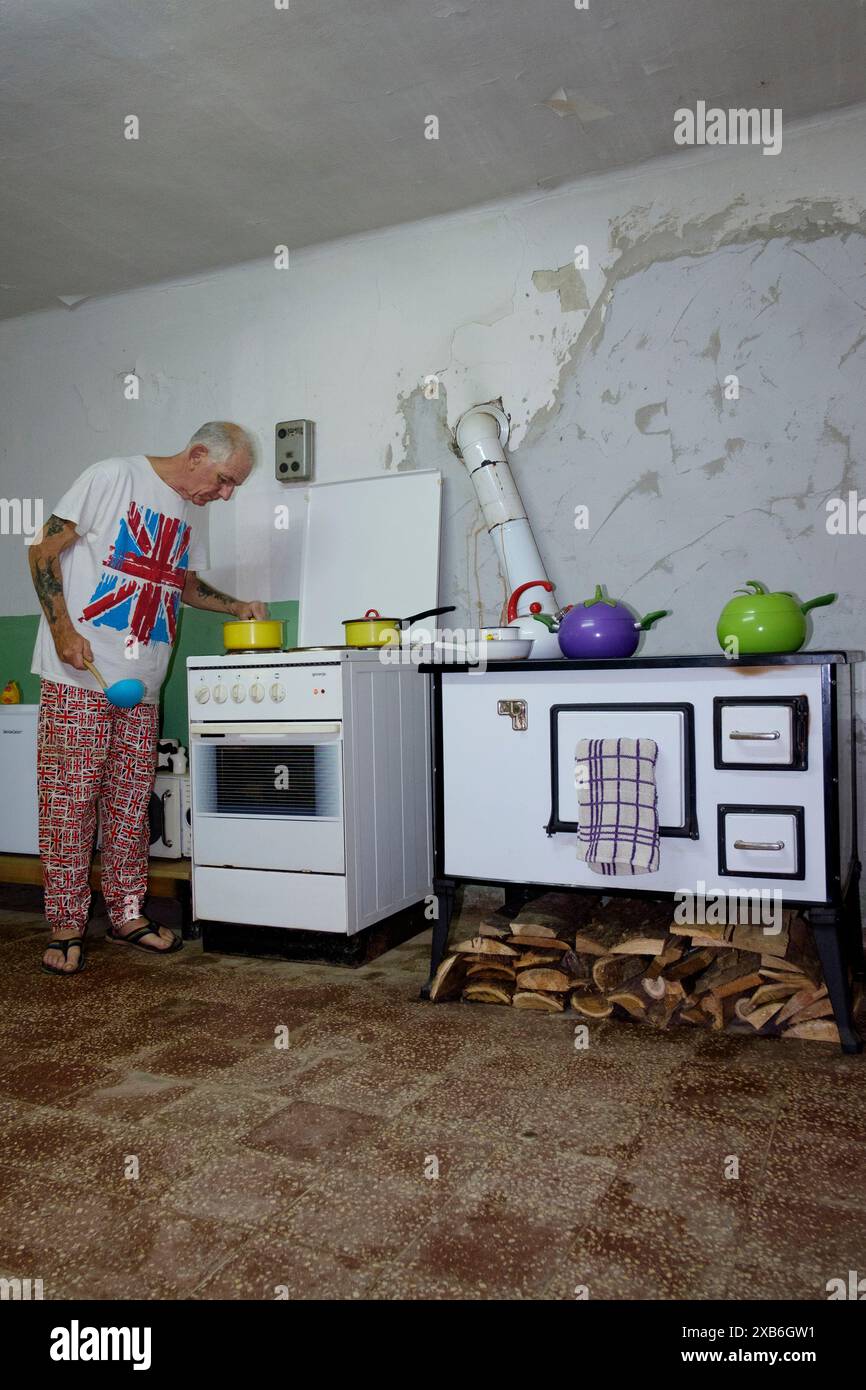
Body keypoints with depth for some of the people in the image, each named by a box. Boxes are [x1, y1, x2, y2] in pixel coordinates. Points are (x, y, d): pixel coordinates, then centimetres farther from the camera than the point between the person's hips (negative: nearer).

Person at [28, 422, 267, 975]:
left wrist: (237, 607, 14)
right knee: (69, 800, -3)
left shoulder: (188, 515, 16)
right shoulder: (113, 477, -6)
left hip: (142, 685, 7)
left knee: (131, 802, 9)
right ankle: (67, 927, 7)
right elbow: (46, 550, -7)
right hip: (79, 675, -6)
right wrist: (62, 628, -16)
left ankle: (127, 913, 20)